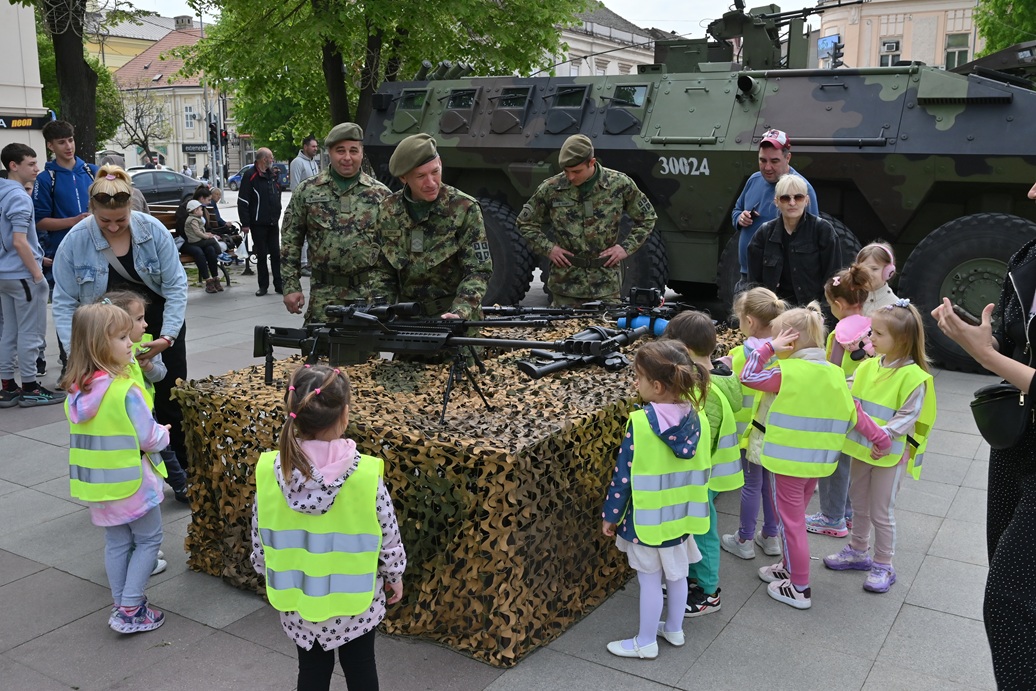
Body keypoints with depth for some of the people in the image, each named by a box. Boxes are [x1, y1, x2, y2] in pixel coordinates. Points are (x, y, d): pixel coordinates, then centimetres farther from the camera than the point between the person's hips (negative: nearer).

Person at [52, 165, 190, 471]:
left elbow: (176, 286, -12)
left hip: (160, 327, 0)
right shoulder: (76, 240, -15)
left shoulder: (154, 230, -16)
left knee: (171, 404, 6)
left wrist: (168, 336, -21)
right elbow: (64, 302, -11)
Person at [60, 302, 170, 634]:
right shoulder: (125, 391, -25)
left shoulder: (76, 391, -2)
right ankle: (130, 611, 9)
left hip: (97, 481, 7)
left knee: (116, 543, 18)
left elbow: (85, 435, 9)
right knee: (149, 539, 10)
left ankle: (122, 606, 28)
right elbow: (149, 439, -19)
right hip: (132, 481, -6)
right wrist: (165, 432, 2)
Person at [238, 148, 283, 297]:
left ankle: (278, 284, 12)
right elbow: (243, 201, -12)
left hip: (273, 223, 5)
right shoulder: (250, 175, -9)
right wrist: (245, 223, -15)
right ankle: (263, 286, 11)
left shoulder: (272, 174, 12)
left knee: (276, 254, 6)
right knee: (261, 255, 3)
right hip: (258, 223, -5)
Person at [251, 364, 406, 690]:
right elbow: (388, 537, -12)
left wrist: (271, 576, 14)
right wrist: (394, 577, 7)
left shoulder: (269, 471, -17)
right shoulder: (366, 473, -24)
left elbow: (260, 540, -4)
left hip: (297, 597, 2)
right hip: (354, 598, -2)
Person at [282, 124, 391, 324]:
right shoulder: (306, 191, 5)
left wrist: (391, 291, 1)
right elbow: (290, 243, 7)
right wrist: (291, 286, 0)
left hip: (374, 293, 0)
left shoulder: (381, 194, 5)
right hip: (325, 296, 0)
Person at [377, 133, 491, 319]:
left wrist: (459, 313, -26)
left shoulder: (465, 209, -10)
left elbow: (478, 271, -12)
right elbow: (383, 270, 9)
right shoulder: (388, 210, 2)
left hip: (452, 320, -3)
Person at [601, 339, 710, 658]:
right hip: (683, 513, 5)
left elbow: (623, 474, -16)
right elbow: (702, 470, 3)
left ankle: (645, 642, 24)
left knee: (650, 580, 9)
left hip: (647, 518, -5)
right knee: (677, 574, 21)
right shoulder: (697, 418, -8)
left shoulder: (641, 423, -24)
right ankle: (674, 629, 38)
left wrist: (610, 515, -4)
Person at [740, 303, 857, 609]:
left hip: (788, 461, -7)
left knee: (790, 521, 5)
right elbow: (851, 415, 3)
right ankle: (790, 567, 38)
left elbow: (748, 377, -12)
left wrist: (768, 347, -11)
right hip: (817, 461, 7)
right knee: (795, 516, 24)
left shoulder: (788, 373, -19)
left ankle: (799, 588, 13)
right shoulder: (835, 374, 2)